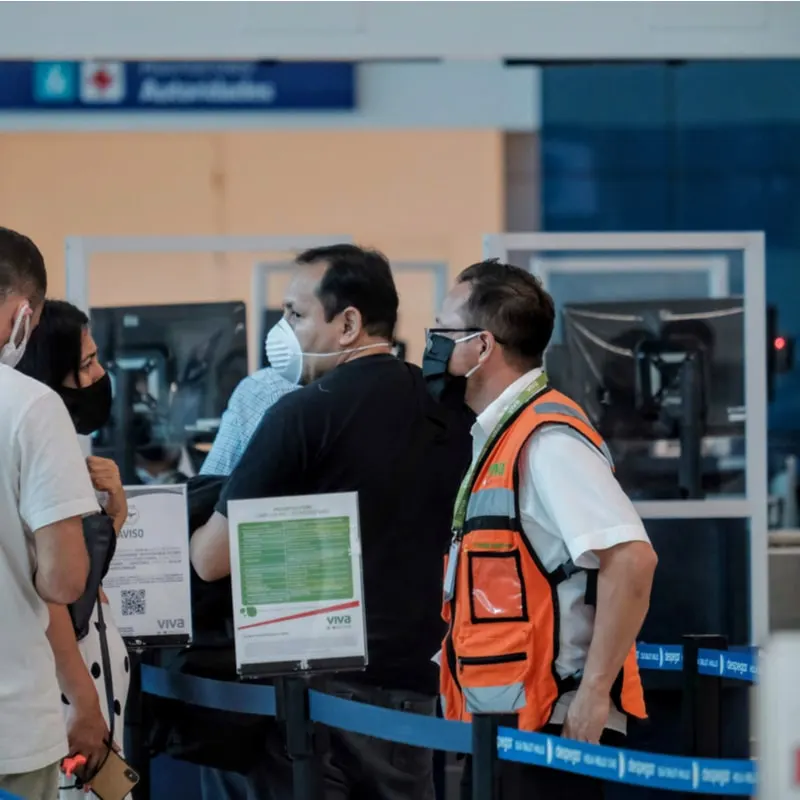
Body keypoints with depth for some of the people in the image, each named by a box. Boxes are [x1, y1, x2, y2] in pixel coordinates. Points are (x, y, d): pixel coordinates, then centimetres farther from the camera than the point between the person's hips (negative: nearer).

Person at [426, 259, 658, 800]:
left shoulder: (546, 440, -15)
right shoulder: (501, 437, 14)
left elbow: (631, 559, -24)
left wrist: (593, 695, -23)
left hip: (550, 729, -9)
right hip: (504, 724, 9)